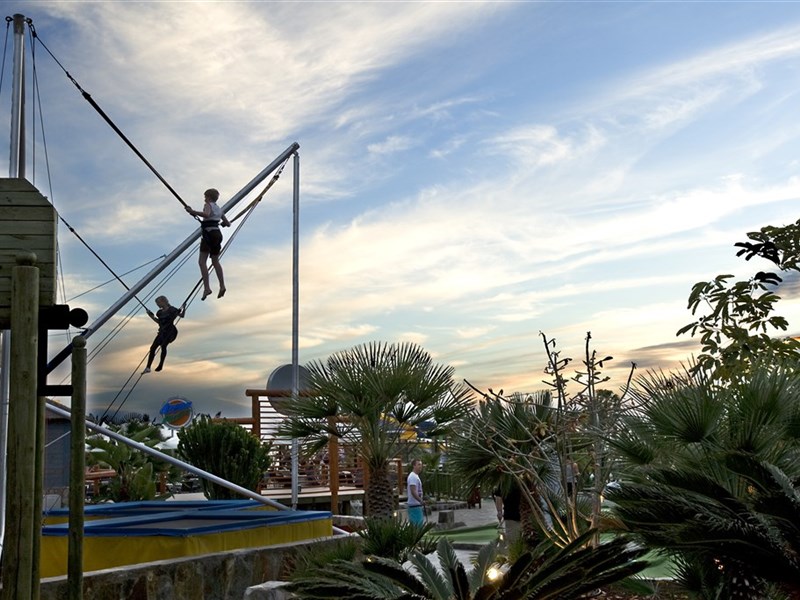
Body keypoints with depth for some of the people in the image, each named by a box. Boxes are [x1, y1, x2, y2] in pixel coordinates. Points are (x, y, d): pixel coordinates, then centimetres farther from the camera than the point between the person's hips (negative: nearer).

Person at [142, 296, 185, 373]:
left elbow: (182, 316, -1)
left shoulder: (171, 309, -2)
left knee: (163, 345, -29)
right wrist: (152, 317, 17)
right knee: (153, 347, -3)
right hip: (162, 332, 6)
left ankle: (161, 365, -28)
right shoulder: (160, 312, 15)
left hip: (170, 331, -6)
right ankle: (148, 367, 1)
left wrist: (183, 309, -18)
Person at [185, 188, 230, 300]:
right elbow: (228, 224, 24)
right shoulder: (219, 209, 20)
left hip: (209, 233, -8)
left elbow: (206, 214, -25)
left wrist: (193, 212, -22)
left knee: (202, 262, -11)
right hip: (218, 234, 8)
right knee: (215, 261, 21)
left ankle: (207, 288, -24)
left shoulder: (208, 205, -2)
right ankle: (222, 286, 18)